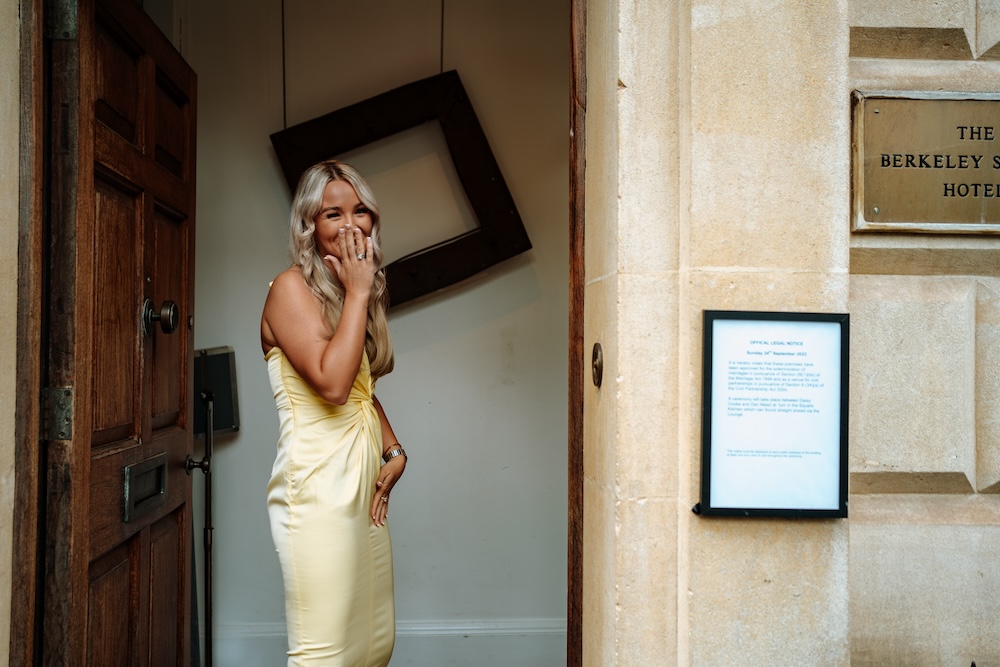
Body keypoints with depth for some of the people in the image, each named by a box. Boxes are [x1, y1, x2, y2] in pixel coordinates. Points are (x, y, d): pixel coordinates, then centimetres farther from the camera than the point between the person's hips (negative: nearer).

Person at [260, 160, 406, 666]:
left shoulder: (357, 294, 16)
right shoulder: (292, 287, -9)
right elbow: (332, 382, -23)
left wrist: (394, 450, 8)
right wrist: (357, 293, -14)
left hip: (365, 487, 8)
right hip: (318, 488, -8)